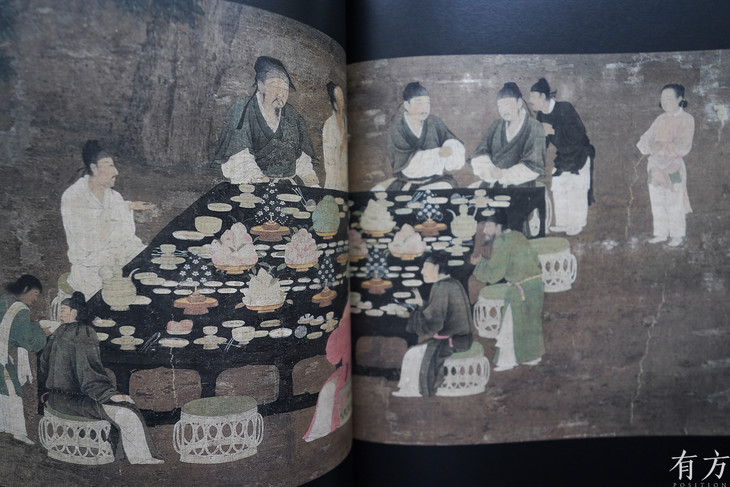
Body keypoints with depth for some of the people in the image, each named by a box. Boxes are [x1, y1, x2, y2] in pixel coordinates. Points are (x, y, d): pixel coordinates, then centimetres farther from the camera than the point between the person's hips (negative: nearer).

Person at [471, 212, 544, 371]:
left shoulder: (501, 242, -15)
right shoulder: (518, 236, 12)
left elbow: (494, 273, -17)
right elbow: (534, 260, 19)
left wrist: (480, 262, -2)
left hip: (521, 288, -9)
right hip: (536, 282, 9)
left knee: (511, 325, 4)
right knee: (530, 321, 21)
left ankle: (506, 361, 13)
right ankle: (533, 356, 34)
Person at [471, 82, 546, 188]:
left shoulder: (534, 128, -1)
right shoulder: (496, 126, 12)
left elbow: (534, 167, -8)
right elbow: (480, 154, 5)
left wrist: (503, 174, -16)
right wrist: (490, 171, -15)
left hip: (519, 186, -3)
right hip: (489, 185, 3)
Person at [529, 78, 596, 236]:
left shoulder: (564, 108, -22)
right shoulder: (541, 115, -3)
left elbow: (578, 133, -28)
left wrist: (553, 131, -30)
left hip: (578, 156, -6)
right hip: (562, 157, 7)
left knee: (577, 191, -2)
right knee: (559, 190, 7)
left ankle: (577, 224, 11)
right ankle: (563, 223, 19)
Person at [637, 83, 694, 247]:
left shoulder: (686, 119, -7)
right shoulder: (660, 119, 10)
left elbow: (683, 147, -14)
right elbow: (645, 140, 8)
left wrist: (661, 148, -14)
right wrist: (650, 147, -12)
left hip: (673, 167, -5)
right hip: (655, 166, 5)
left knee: (674, 204, 1)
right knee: (657, 203, 11)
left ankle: (677, 235, 15)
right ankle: (661, 233, 23)